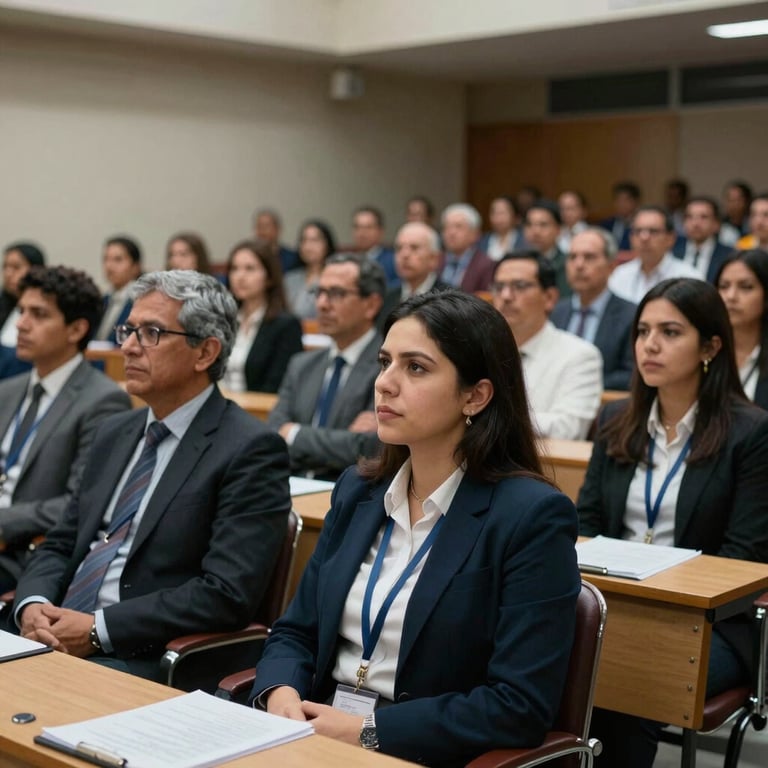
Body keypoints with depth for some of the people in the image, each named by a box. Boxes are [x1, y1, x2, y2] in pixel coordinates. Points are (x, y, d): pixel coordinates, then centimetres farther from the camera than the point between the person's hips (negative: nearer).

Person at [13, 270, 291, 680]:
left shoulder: (250, 450, -9)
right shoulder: (113, 433, 16)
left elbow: (227, 594, -17)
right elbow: (60, 546, 18)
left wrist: (100, 628, -17)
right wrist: (33, 605, -4)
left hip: (147, 661, -7)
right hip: (58, 637, 7)